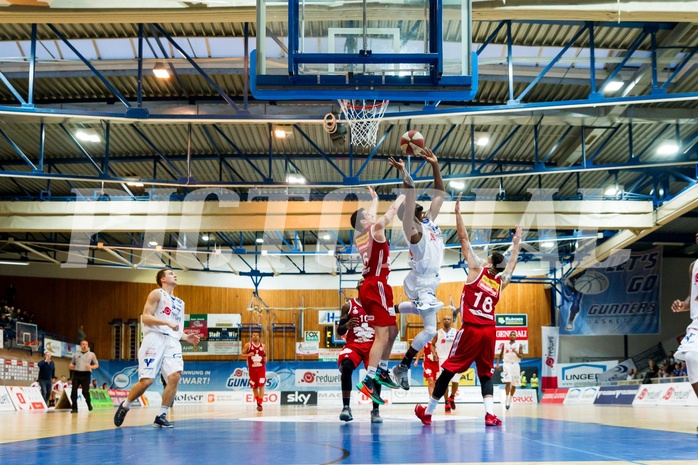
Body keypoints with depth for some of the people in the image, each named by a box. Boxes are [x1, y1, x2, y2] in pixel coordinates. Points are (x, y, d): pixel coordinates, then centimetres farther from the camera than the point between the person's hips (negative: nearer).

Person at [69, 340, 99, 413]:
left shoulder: (92, 354, 10)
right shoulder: (76, 354, 16)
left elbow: (97, 365, 11)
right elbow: (71, 364, 22)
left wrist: (91, 367, -10)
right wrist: (70, 366, -3)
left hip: (86, 374, -2)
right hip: (76, 374, 2)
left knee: (85, 391, -6)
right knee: (74, 391, -8)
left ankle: (89, 403, 24)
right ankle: (74, 408, 0)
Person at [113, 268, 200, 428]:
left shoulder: (180, 302, 25)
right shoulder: (157, 294, 4)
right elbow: (145, 317, -7)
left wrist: (186, 337, 10)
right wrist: (167, 322, -19)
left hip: (172, 341, 6)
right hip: (155, 338, -6)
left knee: (175, 376, -16)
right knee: (146, 380, -12)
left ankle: (161, 416, -8)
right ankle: (124, 406, 13)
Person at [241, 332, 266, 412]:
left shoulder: (262, 346, 5)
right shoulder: (248, 345, -2)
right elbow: (242, 353, -3)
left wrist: (265, 359, -3)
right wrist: (248, 355, -22)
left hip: (261, 368, 0)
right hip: (252, 368, 0)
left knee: (261, 385, -13)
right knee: (254, 387, 8)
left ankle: (260, 403, -12)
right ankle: (258, 402, 27)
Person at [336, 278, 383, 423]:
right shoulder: (348, 305, 6)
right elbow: (340, 331, 6)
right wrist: (346, 325, -16)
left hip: (373, 345, 1)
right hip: (353, 344, 0)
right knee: (346, 366, -30)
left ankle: (376, 410, -7)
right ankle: (346, 407, -26)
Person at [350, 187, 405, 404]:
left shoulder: (360, 236, 14)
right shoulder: (375, 230, -8)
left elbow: (372, 215, 32)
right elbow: (392, 211, -4)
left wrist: (374, 199, 45)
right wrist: (404, 195, 12)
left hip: (372, 286, 9)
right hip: (376, 287, -9)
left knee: (392, 331, 20)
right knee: (382, 335, -13)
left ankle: (382, 372, 25)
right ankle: (368, 382, -20)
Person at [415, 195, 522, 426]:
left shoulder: (477, 268, -1)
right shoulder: (501, 282, 11)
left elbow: (464, 239, 0)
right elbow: (512, 263, 31)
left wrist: (458, 212, 3)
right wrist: (517, 242, 44)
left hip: (471, 329, -4)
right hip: (489, 331, 4)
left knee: (449, 370, 2)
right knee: (485, 374, 11)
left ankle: (428, 411, 10)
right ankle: (490, 413, -8)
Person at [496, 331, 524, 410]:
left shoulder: (519, 345, 3)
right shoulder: (504, 345, 6)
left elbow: (521, 357, -3)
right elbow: (500, 355, 11)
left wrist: (516, 352, -21)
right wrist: (497, 364, 0)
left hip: (515, 365, 2)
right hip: (506, 364, -1)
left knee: (514, 384, 7)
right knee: (508, 382, -19)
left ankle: (510, 399, 25)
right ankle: (507, 399, -14)